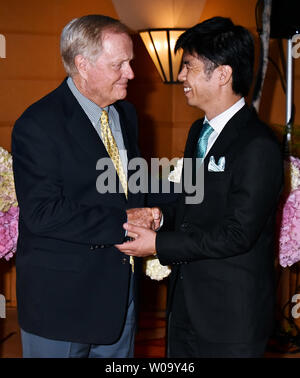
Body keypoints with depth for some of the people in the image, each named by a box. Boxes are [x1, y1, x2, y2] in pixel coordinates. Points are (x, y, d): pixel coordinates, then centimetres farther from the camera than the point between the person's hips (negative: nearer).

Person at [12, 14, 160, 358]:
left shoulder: (125, 114, 9)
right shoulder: (38, 125, -17)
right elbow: (41, 213, -23)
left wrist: (146, 219, -3)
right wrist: (121, 222, -21)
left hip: (120, 289, 7)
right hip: (61, 297, -7)